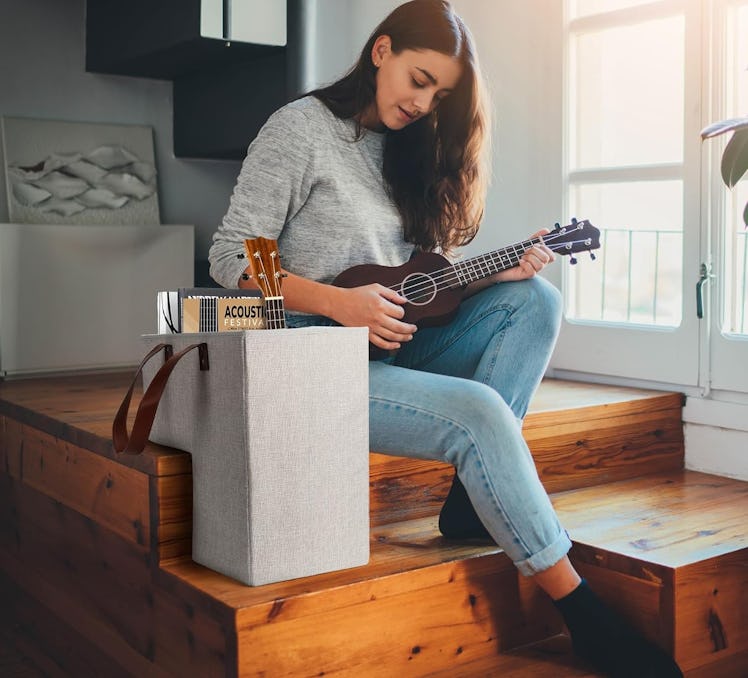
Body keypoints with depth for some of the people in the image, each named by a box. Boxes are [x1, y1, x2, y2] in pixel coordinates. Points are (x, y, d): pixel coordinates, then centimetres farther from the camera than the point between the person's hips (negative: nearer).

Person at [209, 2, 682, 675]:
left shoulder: (407, 149, 16)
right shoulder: (301, 127, -4)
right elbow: (232, 256, -11)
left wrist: (498, 270, -5)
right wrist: (340, 303, -22)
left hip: (392, 345, 8)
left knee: (535, 298, -10)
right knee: (478, 411, -27)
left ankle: (474, 496, -17)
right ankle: (585, 616, -15)